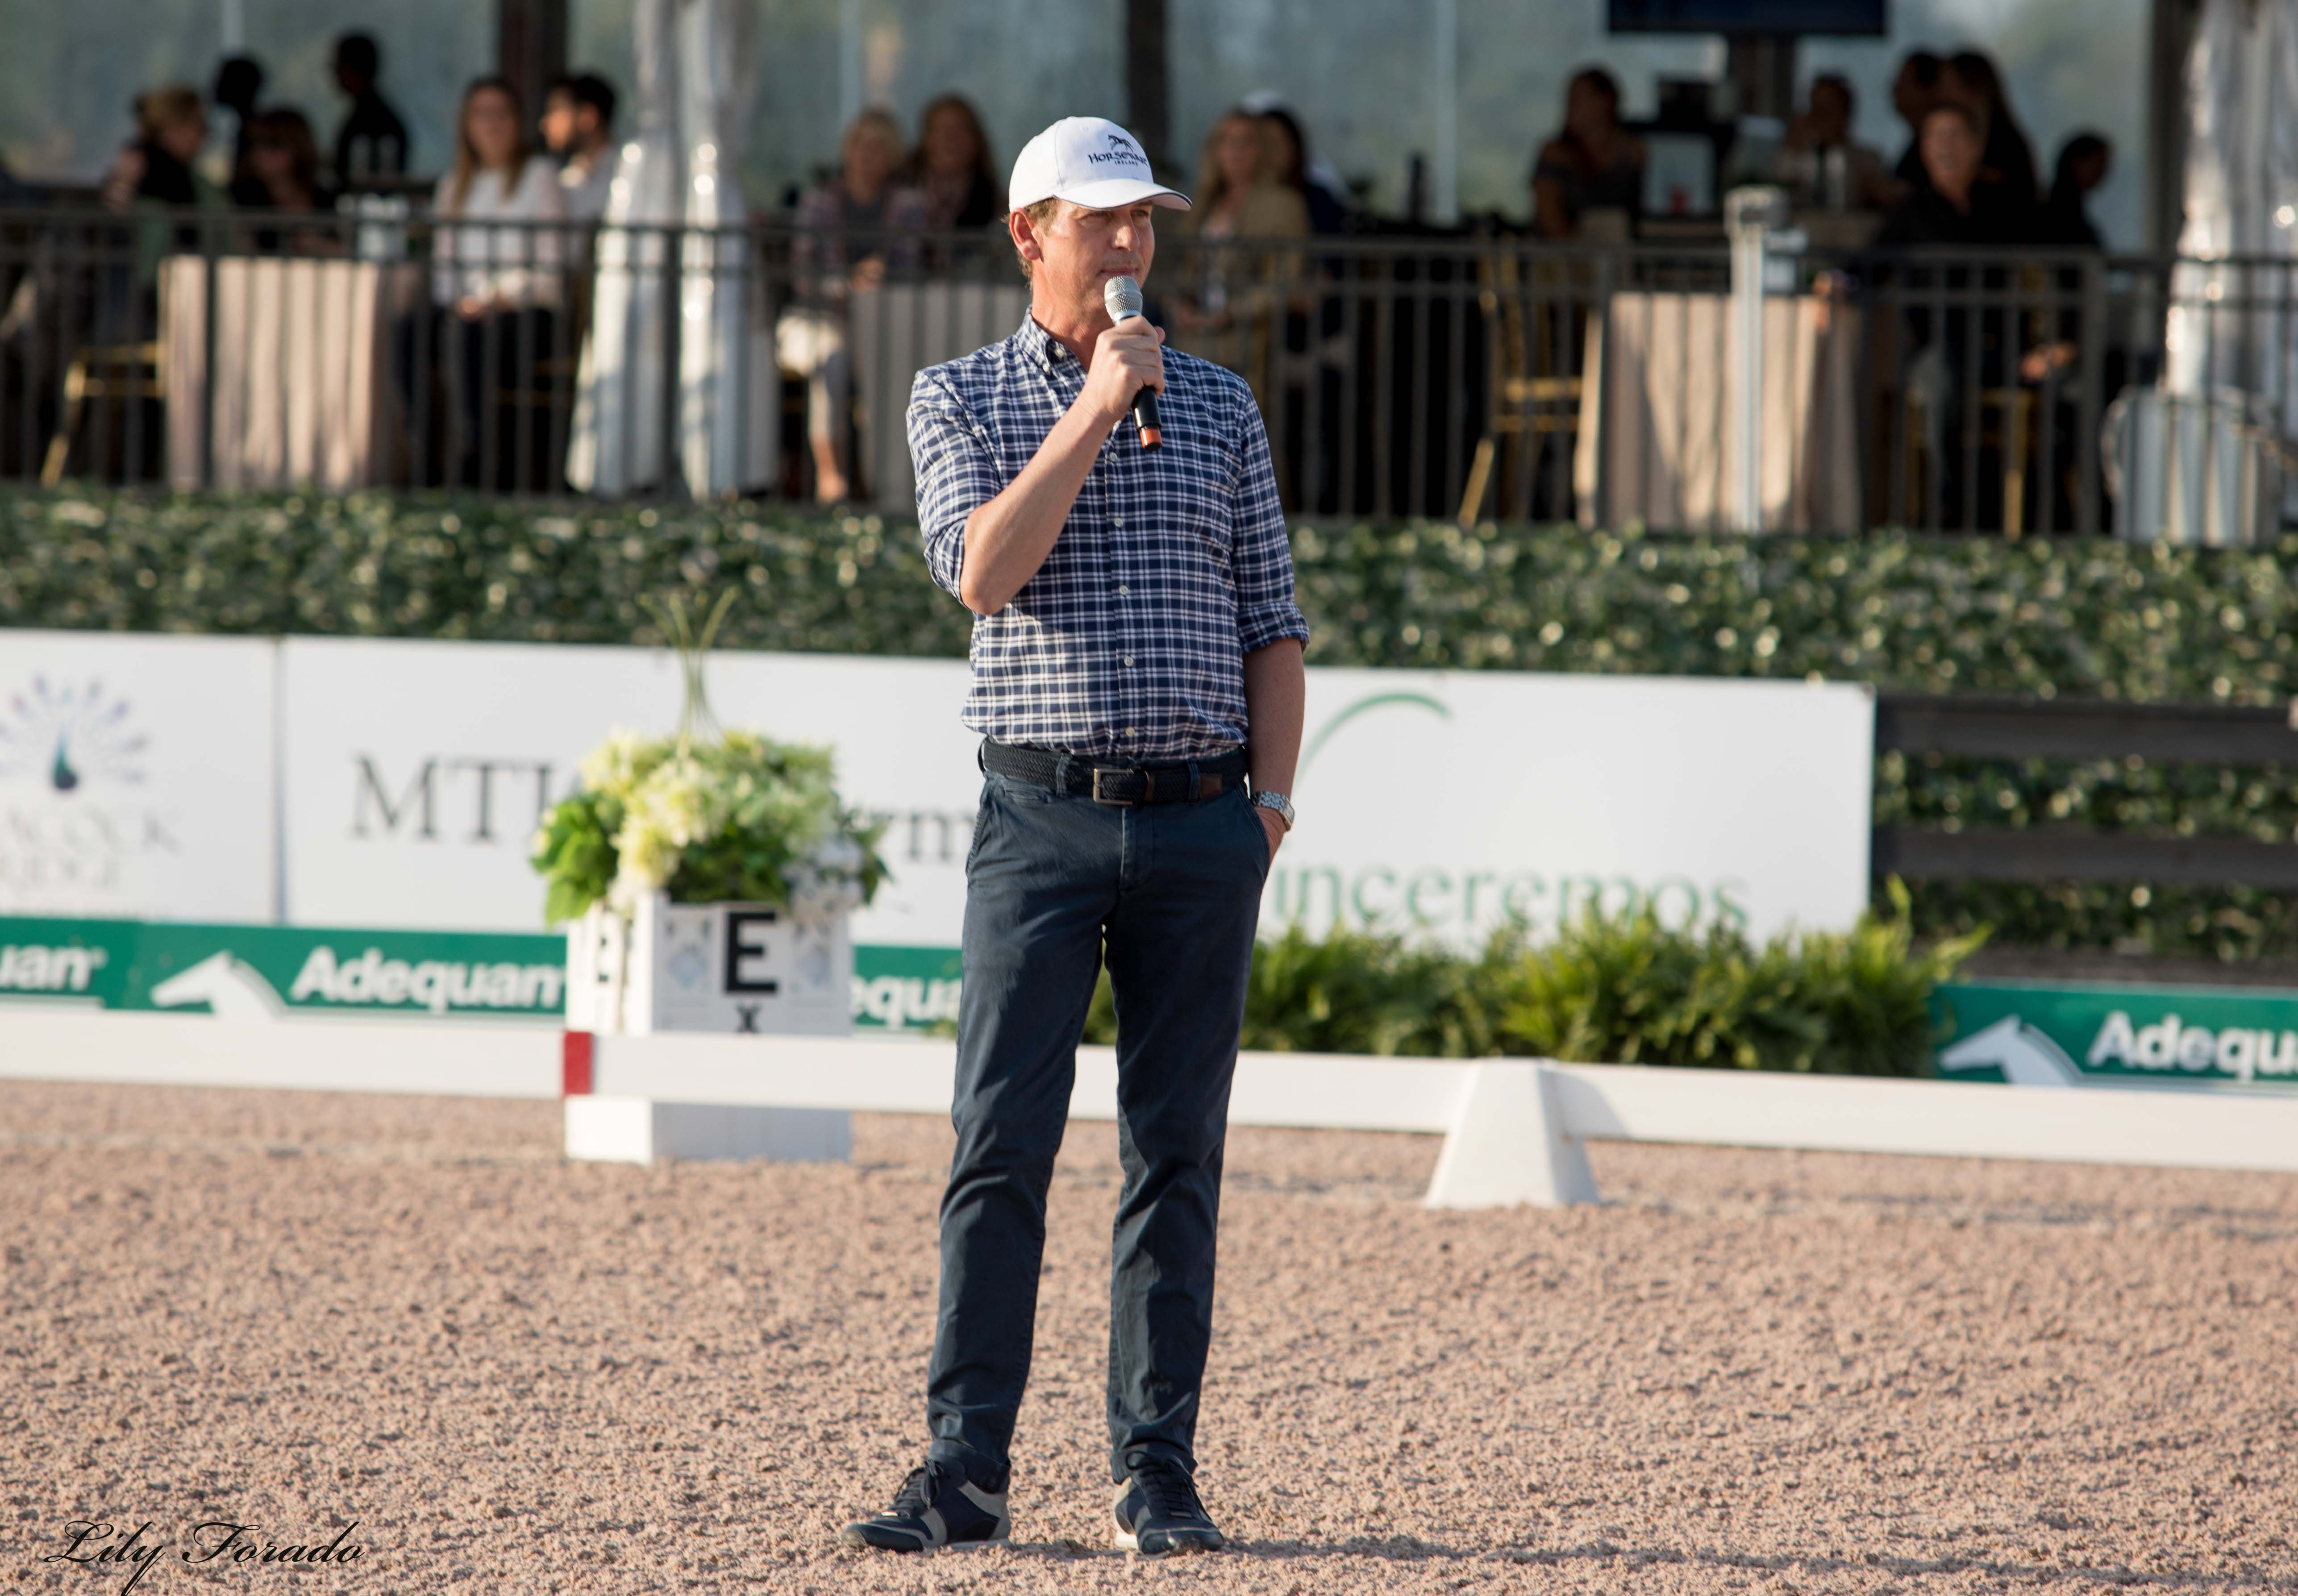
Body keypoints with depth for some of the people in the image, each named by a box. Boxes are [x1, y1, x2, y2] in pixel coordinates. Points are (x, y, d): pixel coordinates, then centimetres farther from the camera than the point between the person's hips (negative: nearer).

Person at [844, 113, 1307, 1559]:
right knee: (1001, 1147, -7)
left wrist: (1271, 799, 3)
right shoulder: (960, 397, 6)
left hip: (1201, 826, 2)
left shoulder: (1218, 405, 12)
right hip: (1042, 816, -2)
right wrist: (1096, 409, -14)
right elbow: (984, 572, -12)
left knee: (1178, 1155, 2)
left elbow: (1271, 622, 13)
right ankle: (967, 1469, -6)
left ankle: (1158, 1473, 5)